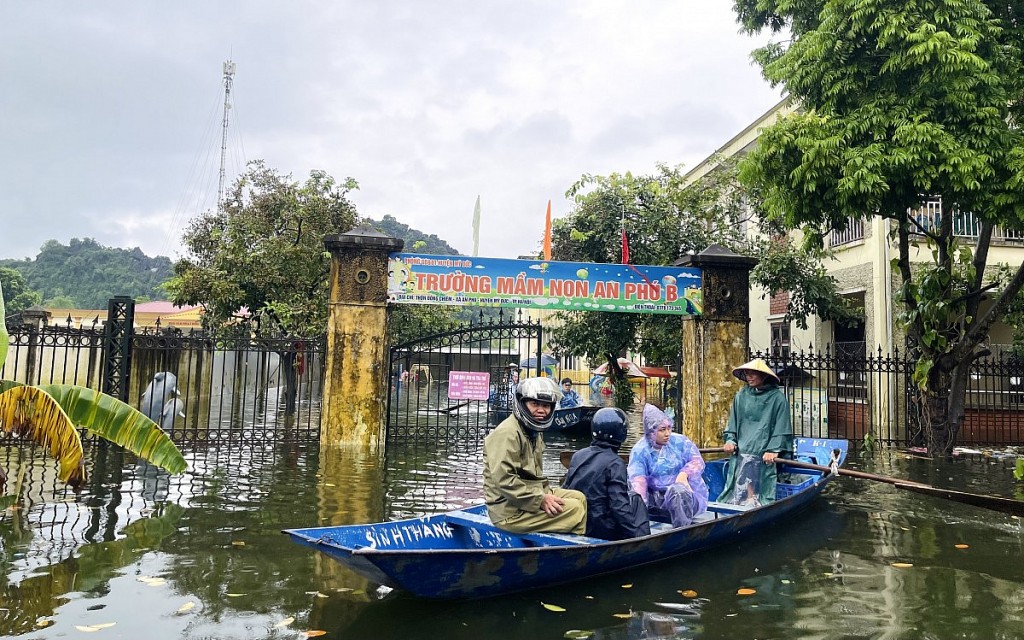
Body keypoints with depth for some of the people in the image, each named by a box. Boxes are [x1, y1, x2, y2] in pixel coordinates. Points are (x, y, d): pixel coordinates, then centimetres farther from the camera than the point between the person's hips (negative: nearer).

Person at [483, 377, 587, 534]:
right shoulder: (507, 433, -18)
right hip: (509, 510, -10)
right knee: (576, 509, -13)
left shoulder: (535, 431, 16)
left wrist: (547, 492, 4)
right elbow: (504, 480, -27)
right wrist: (540, 499, -23)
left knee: (579, 497, 9)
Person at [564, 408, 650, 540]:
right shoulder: (615, 463, -13)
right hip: (601, 531, -6)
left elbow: (565, 489, 11)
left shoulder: (577, 455, 5)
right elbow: (619, 506, -17)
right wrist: (638, 535, -11)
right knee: (635, 500, 13)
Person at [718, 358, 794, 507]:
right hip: (741, 451, 4)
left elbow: (781, 428, -4)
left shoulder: (777, 397, -1)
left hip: (765, 455, -4)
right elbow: (733, 422, 18)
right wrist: (730, 440, 3)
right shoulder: (741, 396, 12)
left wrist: (774, 450, -13)